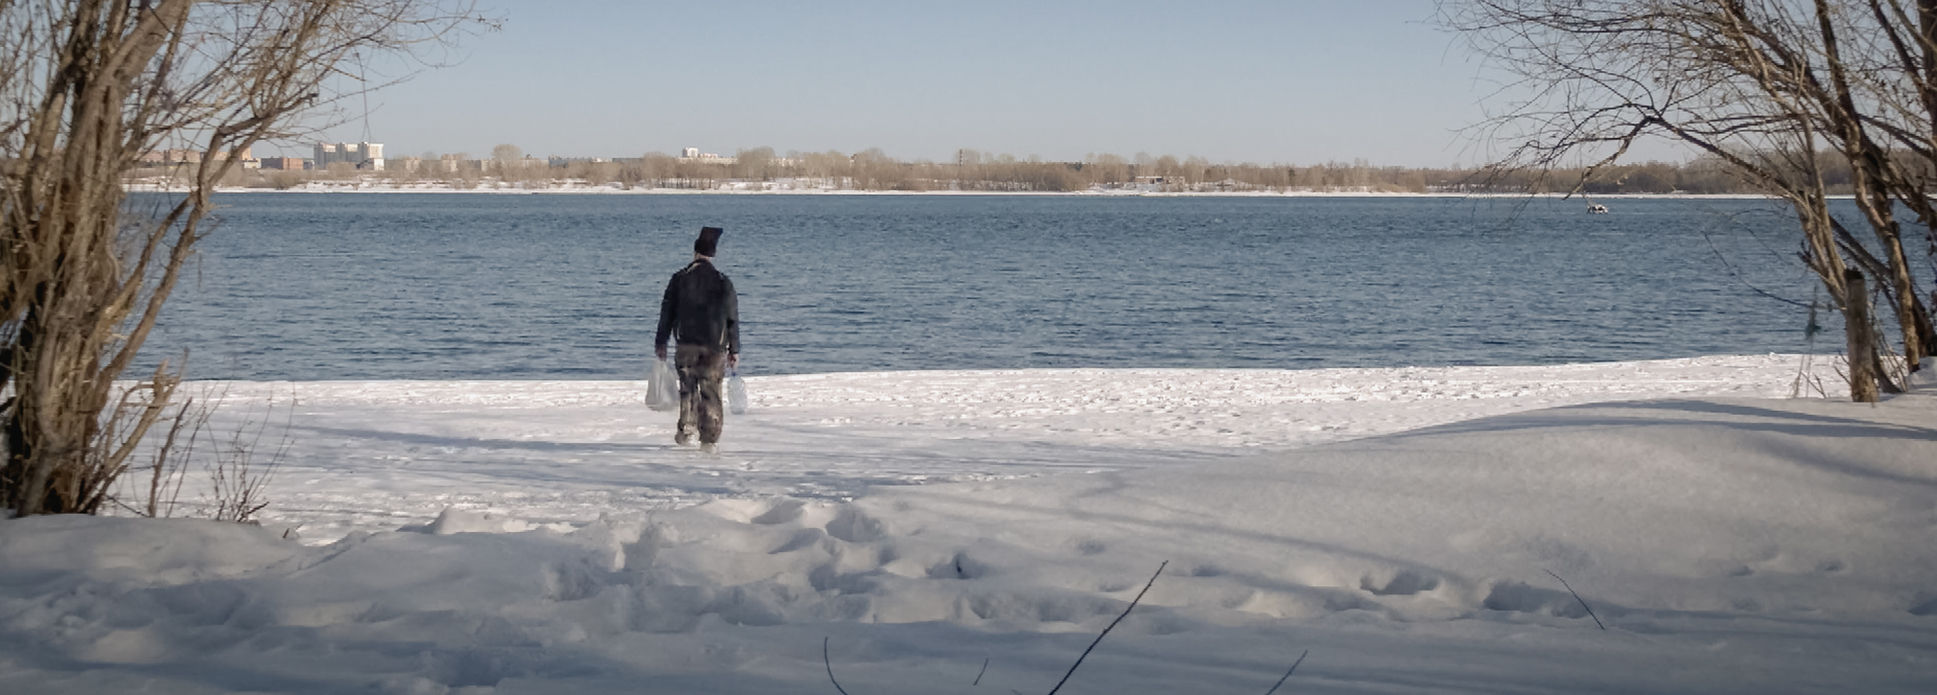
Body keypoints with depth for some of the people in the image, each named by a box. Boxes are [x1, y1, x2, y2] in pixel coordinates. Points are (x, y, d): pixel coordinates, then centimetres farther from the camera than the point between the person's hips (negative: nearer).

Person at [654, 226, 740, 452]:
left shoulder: (680, 277, 1)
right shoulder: (722, 281, 1)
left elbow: (667, 311, 2)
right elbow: (732, 317, 3)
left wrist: (661, 343, 8)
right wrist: (734, 349, 8)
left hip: (686, 343, 0)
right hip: (715, 345, 0)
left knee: (688, 386, 14)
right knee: (711, 391, 4)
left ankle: (686, 430, 3)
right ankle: (709, 440, 1)